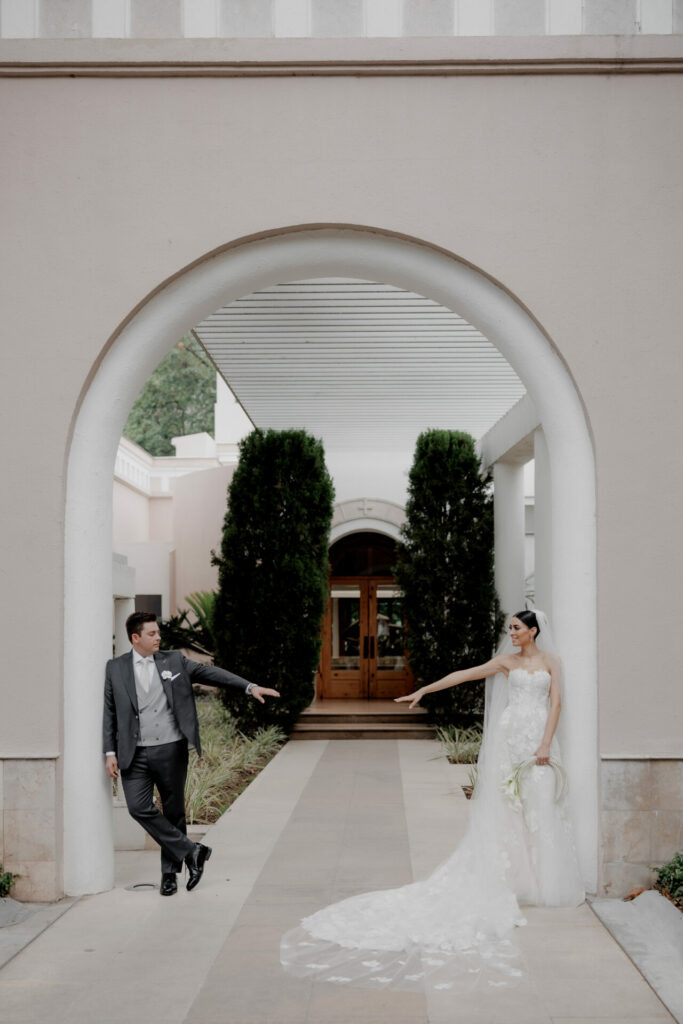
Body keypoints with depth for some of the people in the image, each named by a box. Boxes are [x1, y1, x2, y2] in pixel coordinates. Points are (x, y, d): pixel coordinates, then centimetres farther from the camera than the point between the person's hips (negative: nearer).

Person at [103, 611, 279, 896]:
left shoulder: (174, 661, 6)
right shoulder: (116, 668, 4)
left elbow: (210, 673, 2)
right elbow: (109, 713, 6)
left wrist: (250, 687, -7)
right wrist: (110, 753, -1)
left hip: (171, 751, 1)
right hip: (136, 754, -1)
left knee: (174, 812, 6)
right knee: (139, 807, -15)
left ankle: (170, 873, 20)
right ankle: (190, 851, -3)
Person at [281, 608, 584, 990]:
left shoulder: (551, 661, 5)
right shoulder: (507, 660, 9)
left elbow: (556, 702, -1)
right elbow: (464, 675, 6)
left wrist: (546, 744, -11)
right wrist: (424, 690, 2)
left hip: (539, 737, -1)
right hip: (510, 737, 1)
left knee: (541, 806, -2)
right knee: (507, 808, -1)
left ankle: (544, 882, 8)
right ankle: (513, 878, 5)